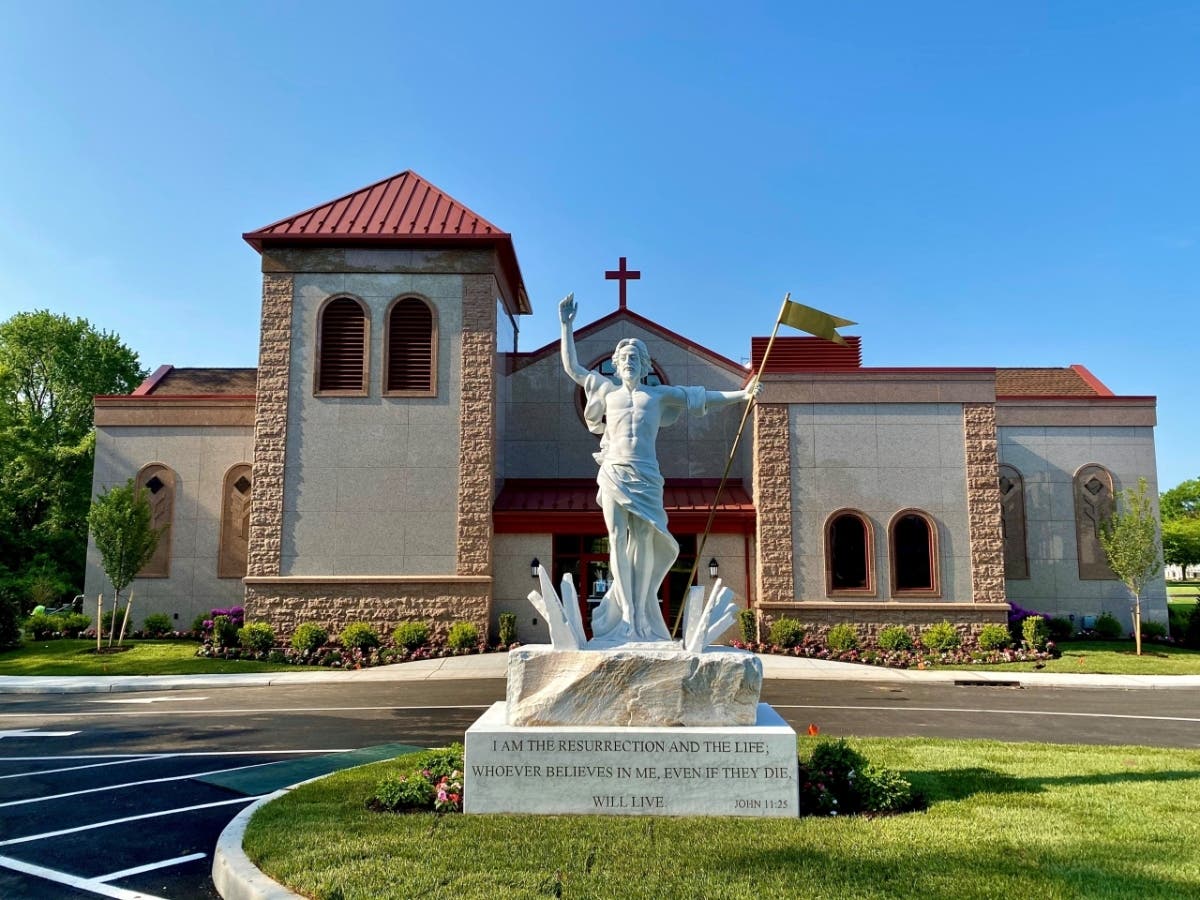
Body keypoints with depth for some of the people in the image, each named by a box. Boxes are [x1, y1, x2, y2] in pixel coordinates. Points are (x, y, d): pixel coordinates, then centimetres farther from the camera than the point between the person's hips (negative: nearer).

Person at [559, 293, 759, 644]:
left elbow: (704, 397, 14)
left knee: (643, 539, -9)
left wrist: (741, 394, 6)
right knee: (618, 538, -8)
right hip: (613, 473, 1)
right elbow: (572, 367, 21)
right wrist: (566, 326, 19)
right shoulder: (607, 390, 16)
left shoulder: (660, 394, 14)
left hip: (645, 475, -1)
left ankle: (641, 614, -3)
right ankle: (626, 612, -6)